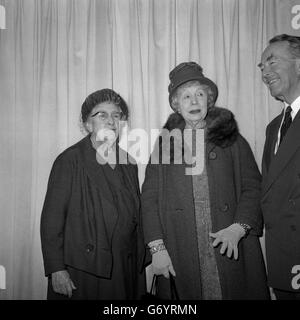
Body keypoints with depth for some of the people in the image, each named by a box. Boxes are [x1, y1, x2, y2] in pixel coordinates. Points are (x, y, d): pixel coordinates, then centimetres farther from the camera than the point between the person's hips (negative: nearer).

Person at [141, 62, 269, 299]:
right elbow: (149, 198, 2)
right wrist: (157, 248, -6)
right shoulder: (165, 142, 6)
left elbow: (253, 187, 3)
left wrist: (239, 228, -13)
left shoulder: (232, 140, 7)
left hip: (231, 252, 1)